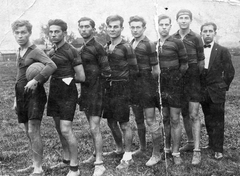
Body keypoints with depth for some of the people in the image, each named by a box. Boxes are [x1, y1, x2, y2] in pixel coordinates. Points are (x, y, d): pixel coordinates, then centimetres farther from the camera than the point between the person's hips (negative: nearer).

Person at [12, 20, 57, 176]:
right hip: (22, 94, 8)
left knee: (33, 131, -11)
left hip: (35, 93, -8)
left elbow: (52, 65, -27)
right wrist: (16, 99, 22)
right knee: (29, 132, 12)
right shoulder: (19, 53, 15)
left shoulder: (36, 51, -10)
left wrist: (35, 80, -33)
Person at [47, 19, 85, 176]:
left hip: (67, 93, -8)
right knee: (59, 129, 14)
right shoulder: (51, 52, 12)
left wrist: (66, 78, -1)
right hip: (54, 92, 8)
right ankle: (66, 160, 29)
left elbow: (81, 77, -11)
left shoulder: (71, 51, -11)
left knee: (66, 130, -10)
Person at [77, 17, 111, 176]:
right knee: (92, 126, 18)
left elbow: (106, 72, -14)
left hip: (95, 90, -8)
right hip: (85, 90, 8)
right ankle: (97, 154, 34)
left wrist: (97, 84, -7)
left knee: (94, 128, -10)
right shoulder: (83, 48, 13)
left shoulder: (97, 47, -13)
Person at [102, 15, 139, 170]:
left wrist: (123, 83, -3)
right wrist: (107, 82, 8)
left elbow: (134, 70, -8)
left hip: (121, 89, -7)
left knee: (124, 124, -1)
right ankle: (120, 149, 36)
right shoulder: (106, 47, 10)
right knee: (111, 122, 16)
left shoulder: (126, 47, -10)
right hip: (109, 88, 7)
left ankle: (128, 157, 10)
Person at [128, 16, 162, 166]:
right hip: (133, 85, 7)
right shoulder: (130, 44, 10)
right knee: (138, 119, 17)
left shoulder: (149, 45, -11)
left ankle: (157, 154, 4)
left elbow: (156, 70, -10)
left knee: (151, 119, -4)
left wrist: (152, 86, -4)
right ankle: (142, 148, 32)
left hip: (146, 86, -7)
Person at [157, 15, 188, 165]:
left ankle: (176, 153, 6)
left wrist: (177, 78, -3)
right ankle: (166, 149, 25)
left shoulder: (177, 43, -6)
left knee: (175, 120, -2)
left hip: (175, 86, -4)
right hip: (160, 86, 4)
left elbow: (184, 64, -2)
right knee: (165, 119, 12)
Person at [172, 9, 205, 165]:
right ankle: (191, 142, 27)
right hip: (178, 80, 4)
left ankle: (197, 150, -7)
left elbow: (201, 60, 0)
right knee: (184, 114, 12)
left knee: (194, 114, -9)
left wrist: (198, 76, 0)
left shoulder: (196, 38, -5)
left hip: (193, 80, -4)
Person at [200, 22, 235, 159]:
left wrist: (223, 87, -1)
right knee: (208, 120, 14)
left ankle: (218, 149, 5)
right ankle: (212, 143, 27)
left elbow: (230, 72, -2)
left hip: (216, 92, -3)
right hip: (203, 91, 4)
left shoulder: (223, 51, -4)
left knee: (218, 121, 0)